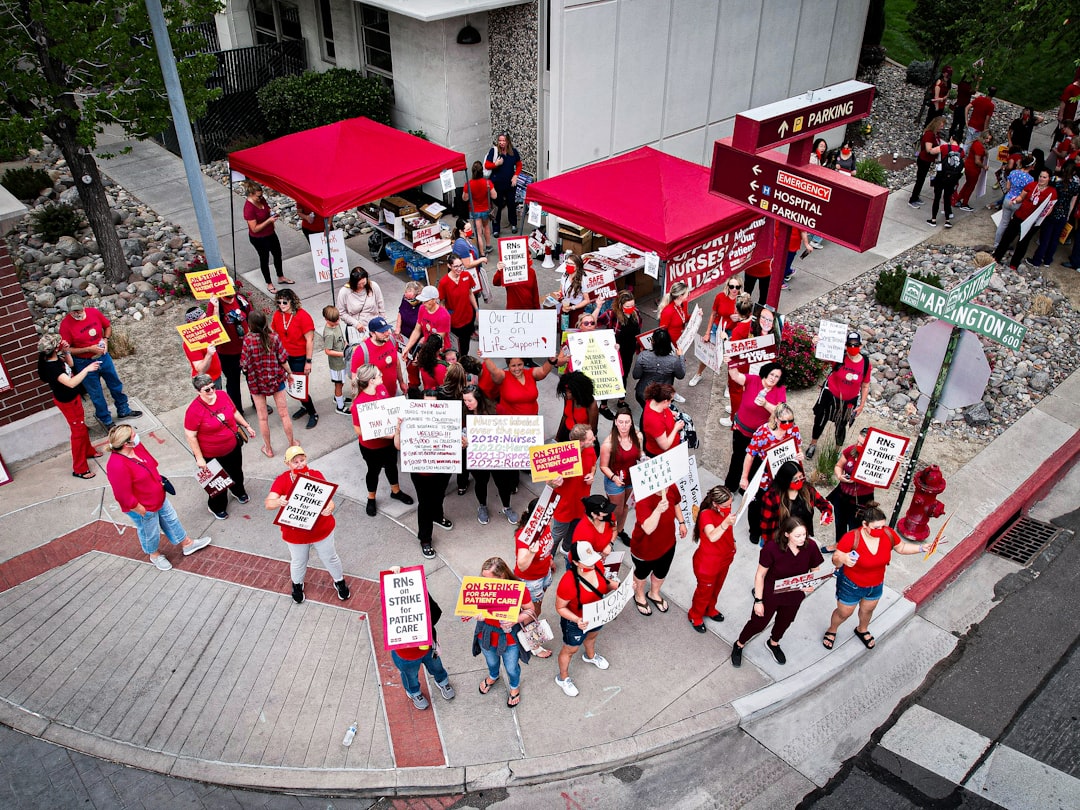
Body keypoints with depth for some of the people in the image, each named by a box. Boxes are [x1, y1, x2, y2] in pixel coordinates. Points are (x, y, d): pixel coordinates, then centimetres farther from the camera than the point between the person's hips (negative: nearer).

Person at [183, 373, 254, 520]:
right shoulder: (194, 410, -30)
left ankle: (239, 491, 61)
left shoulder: (222, 395, -13)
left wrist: (247, 426, 11)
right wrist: (199, 458, -20)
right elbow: (190, 436, -23)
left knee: (236, 472, 30)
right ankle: (216, 507, 43)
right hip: (212, 455, -5)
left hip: (233, 447, 6)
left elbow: (234, 412, 6)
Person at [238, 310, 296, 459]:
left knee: (262, 417, 13)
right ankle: (291, 444, 26)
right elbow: (283, 360, -8)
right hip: (276, 380, 1)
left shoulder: (248, 340, -20)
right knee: (284, 414, 14)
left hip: (256, 382, -1)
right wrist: (289, 374, 9)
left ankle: (268, 449, 25)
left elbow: (244, 366, -17)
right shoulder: (274, 338, -14)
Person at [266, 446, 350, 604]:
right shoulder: (281, 480, -20)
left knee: (330, 558, 22)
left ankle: (340, 581, 52)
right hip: (295, 534, 0)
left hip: (322, 529, 0)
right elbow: (268, 503, -30)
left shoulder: (316, 475, -17)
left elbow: (329, 499, -18)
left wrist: (329, 508, -42)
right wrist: (279, 502, -53)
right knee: (298, 562, 25)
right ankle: (297, 584, 57)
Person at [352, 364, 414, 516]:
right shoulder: (359, 403, -34)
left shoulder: (382, 388, -14)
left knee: (391, 465, 28)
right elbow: (358, 430, -26)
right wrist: (383, 434, -28)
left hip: (389, 440, 6)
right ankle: (371, 499, 48)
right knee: (374, 471, 20)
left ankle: (396, 491, 55)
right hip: (371, 447, -6)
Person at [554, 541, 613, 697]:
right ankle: (562, 678, 53)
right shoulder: (568, 583, -42)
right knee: (570, 650, 23)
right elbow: (560, 608, -25)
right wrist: (577, 620, -40)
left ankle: (590, 656, 71)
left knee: (591, 636, 37)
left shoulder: (597, 565, -24)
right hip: (575, 623, -6)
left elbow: (604, 585, -2)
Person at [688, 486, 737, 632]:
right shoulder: (706, 515, -36)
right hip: (707, 564, -7)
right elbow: (712, 536, -55)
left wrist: (732, 542, 14)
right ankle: (695, 615, 47)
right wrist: (725, 523, -69)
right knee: (704, 591, 19)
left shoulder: (726, 509, -14)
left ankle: (709, 609, 59)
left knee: (716, 588, 30)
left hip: (724, 560, 7)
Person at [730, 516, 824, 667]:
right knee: (758, 623, 15)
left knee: (784, 622, 29)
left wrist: (812, 585, -24)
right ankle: (739, 645, 45)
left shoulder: (810, 547, -23)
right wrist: (758, 601, -15)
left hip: (794, 597, 4)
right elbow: (760, 575, -19)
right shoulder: (772, 548, -32)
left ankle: (773, 643, 61)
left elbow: (815, 571, -4)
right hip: (770, 595, -4)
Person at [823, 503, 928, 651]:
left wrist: (921, 548, -16)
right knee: (844, 613, 20)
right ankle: (831, 631, 51)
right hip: (851, 585, -4)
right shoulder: (851, 538, -36)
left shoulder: (887, 533, -23)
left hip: (876, 585, 4)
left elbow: (902, 547, -2)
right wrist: (842, 559, -52)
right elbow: (835, 560, -29)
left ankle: (862, 630, 63)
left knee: (868, 610, 31)